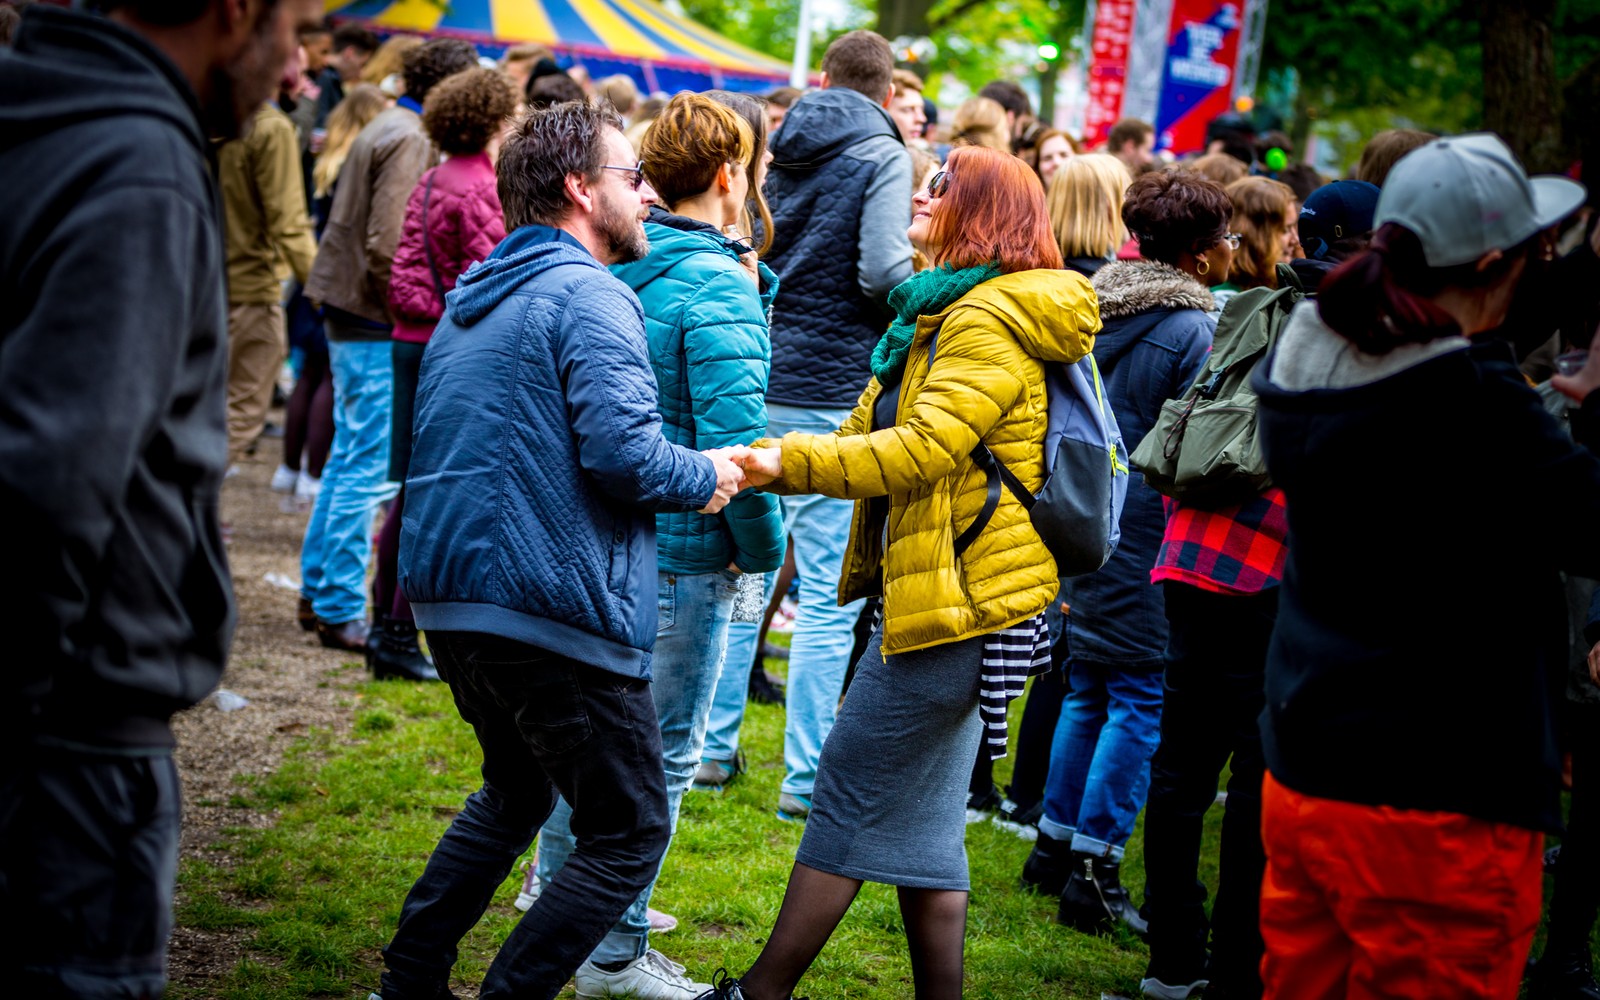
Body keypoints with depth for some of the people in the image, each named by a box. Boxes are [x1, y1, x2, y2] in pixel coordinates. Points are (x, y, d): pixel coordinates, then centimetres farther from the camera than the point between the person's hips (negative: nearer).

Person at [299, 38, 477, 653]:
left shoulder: (390, 128, 16)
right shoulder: (409, 140, -15)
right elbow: (386, 245, -22)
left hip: (348, 310, 10)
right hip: (374, 323, -10)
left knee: (350, 456, 17)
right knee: (371, 467, -6)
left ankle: (317, 592, 23)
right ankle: (340, 609, -2)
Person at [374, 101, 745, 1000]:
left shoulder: (473, 299, 18)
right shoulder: (588, 295, -12)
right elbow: (623, 451, -23)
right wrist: (707, 477, -4)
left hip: (449, 599, 10)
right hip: (554, 609, -9)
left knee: (518, 793, 28)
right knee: (630, 834, 1)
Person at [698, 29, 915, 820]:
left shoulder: (770, 146, 9)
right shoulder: (880, 156, -7)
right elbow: (884, 272, -18)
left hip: (750, 385, 6)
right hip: (830, 394, -6)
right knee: (831, 592, 0)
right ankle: (805, 778, 1)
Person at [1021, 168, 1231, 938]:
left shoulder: (1099, 309, 7)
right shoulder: (1193, 331, -16)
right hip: (1147, 537, -8)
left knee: (1089, 691, 18)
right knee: (1139, 700, -2)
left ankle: (1055, 845, 24)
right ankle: (1093, 871, -1)